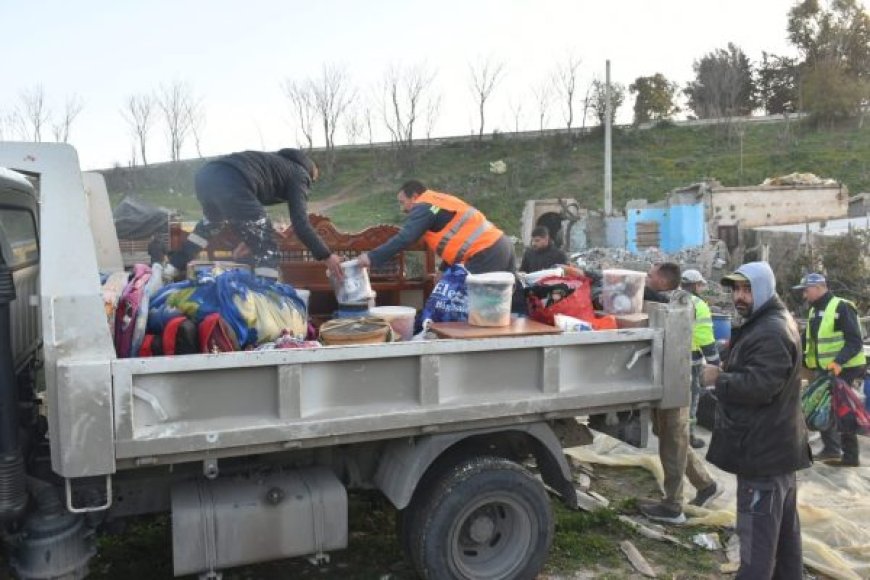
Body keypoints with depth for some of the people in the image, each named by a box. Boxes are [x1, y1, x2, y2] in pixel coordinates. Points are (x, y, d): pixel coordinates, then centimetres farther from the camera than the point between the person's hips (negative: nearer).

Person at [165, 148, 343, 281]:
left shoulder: (277, 162, 38)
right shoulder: (299, 174, 17)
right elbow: (300, 223, 4)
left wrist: (249, 239, 55)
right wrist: (326, 256, 10)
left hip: (206, 174, 9)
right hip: (231, 183, -9)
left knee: (210, 223, 40)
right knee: (266, 251, 4)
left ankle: (169, 271, 49)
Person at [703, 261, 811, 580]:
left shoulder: (771, 333, -21)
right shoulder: (769, 324, 15)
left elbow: (759, 385, -30)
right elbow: (751, 371, 28)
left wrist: (719, 378, -16)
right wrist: (729, 365, 9)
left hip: (764, 447, -11)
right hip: (776, 444, 11)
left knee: (758, 532, -6)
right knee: (783, 526, 21)